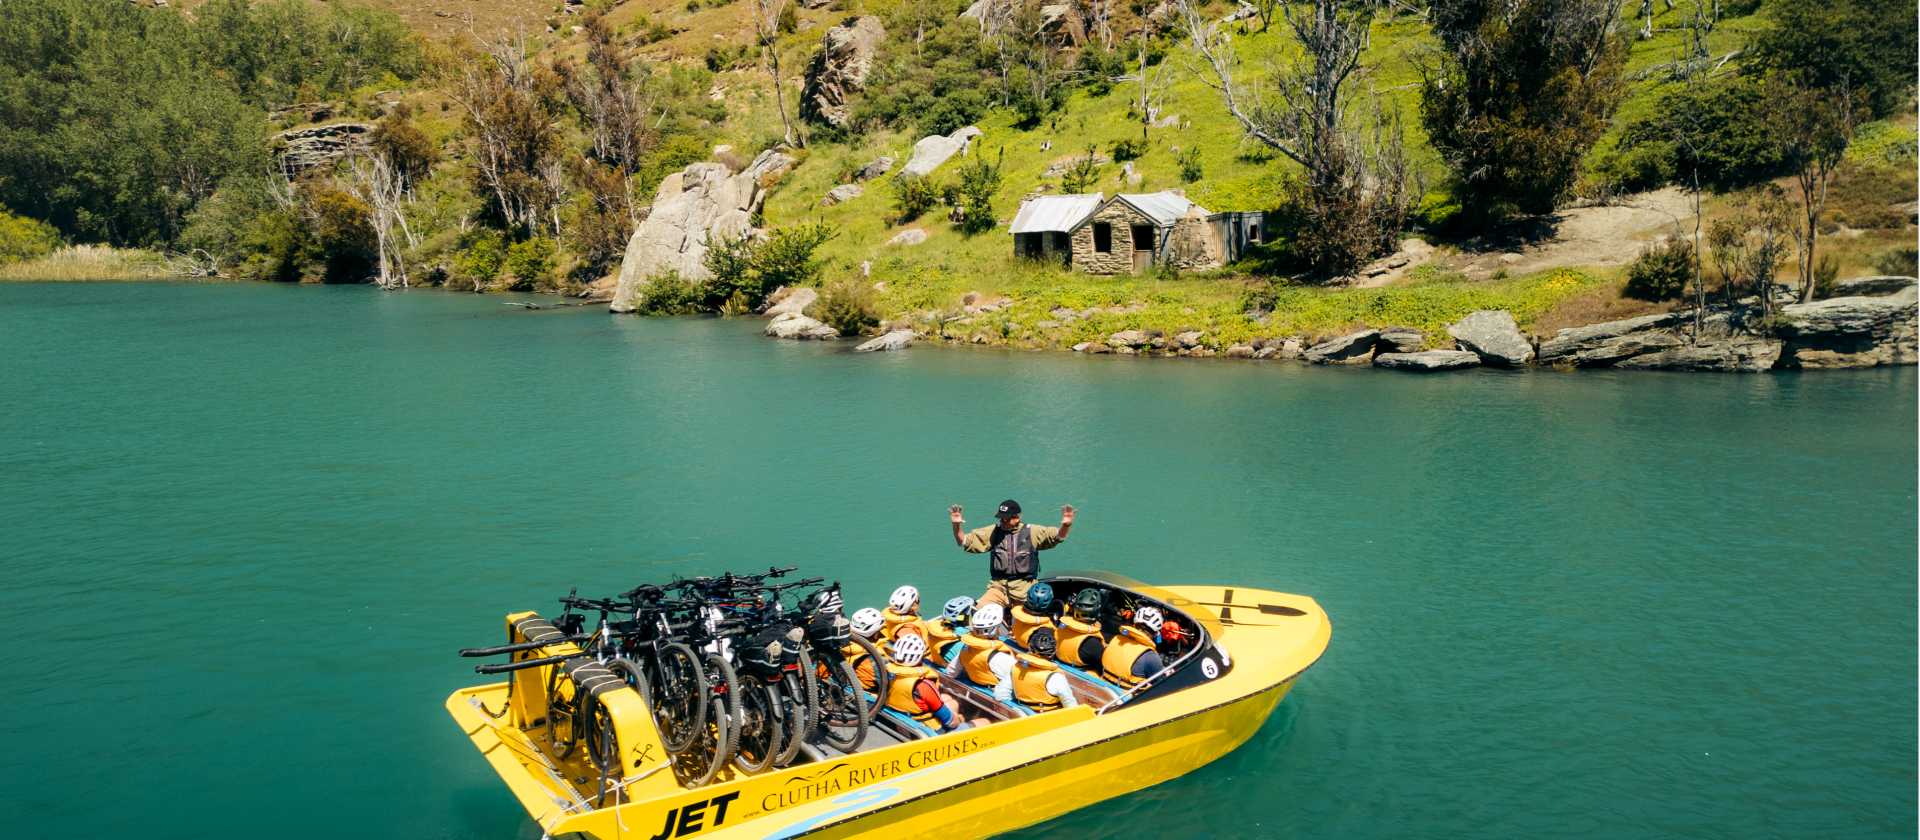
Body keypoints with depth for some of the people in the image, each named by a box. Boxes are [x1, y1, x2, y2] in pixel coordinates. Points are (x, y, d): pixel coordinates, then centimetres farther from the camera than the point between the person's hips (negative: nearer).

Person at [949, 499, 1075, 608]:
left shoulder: (1032, 532, 2)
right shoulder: (992, 532, 6)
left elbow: (1057, 536, -5)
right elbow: (965, 542, 7)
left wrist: (1065, 525, -27)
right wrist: (957, 526, -12)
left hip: (1025, 588, -1)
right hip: (998, 587, 1)